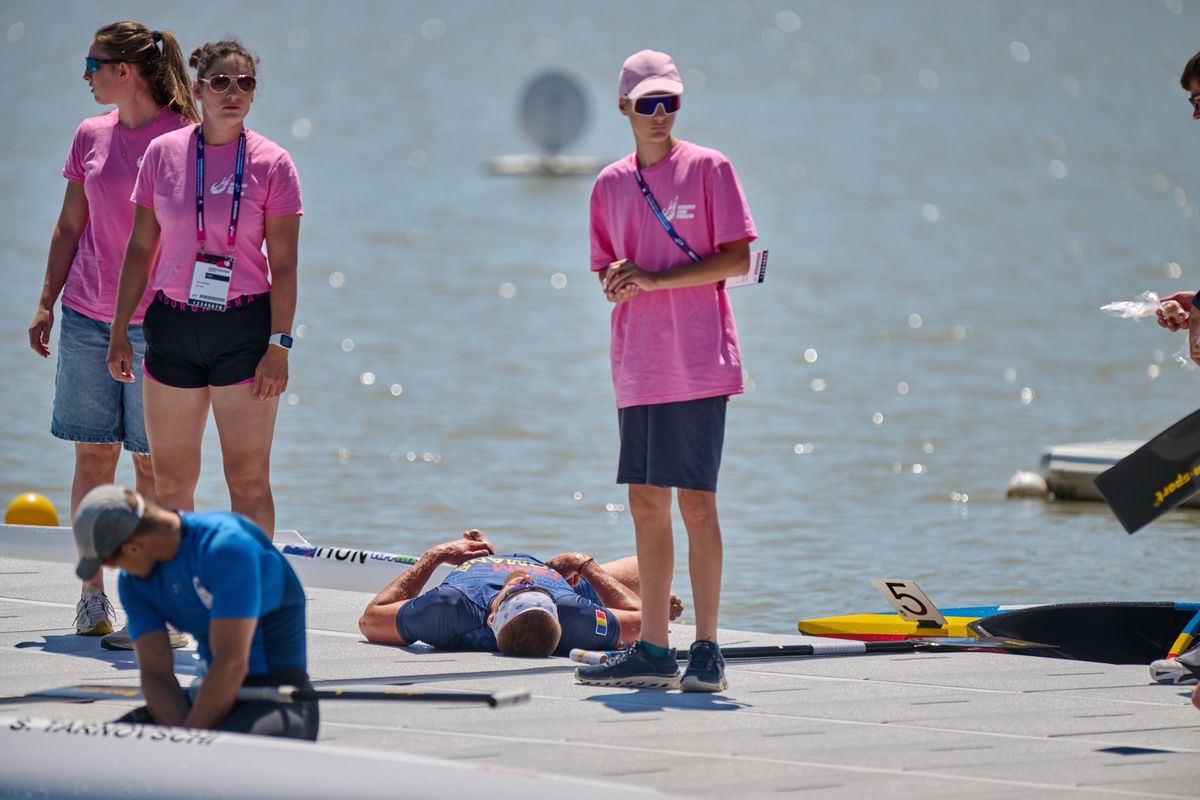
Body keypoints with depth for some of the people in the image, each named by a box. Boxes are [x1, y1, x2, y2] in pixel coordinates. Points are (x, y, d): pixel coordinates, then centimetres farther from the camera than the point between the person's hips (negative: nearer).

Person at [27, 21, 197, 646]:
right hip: (87, 316, 4)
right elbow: (69, 227, 16)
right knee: (93, 455, 4)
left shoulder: (184, 138, -6)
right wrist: (46, 302, 11)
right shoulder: (91, 136, 9)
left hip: (155, 322, -4)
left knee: (153, 462, -1)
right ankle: (92, 594, 10)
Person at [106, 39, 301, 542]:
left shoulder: (271, 164, -4)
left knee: (248, 481, -3)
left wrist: (279, 345, -10)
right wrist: (120, 331, 7)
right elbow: (140, 249, 9)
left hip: (244, 329, -3)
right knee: (171, 481, 8)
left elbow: (284, 265, -4)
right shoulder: (163, 153, 3)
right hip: (173, 326, 3)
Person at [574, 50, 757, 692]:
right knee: (646, 502, 6)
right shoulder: (611, 185, 13)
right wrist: (617, 276, -6)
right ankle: (652, 651, 11)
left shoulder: (708, 168, -2)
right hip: (637, 368, 5)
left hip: (698, 366, -5)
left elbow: (737, 259, -8)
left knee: (695, 500, -7)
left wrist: (654, 279, -14)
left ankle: (707, 649, -4)